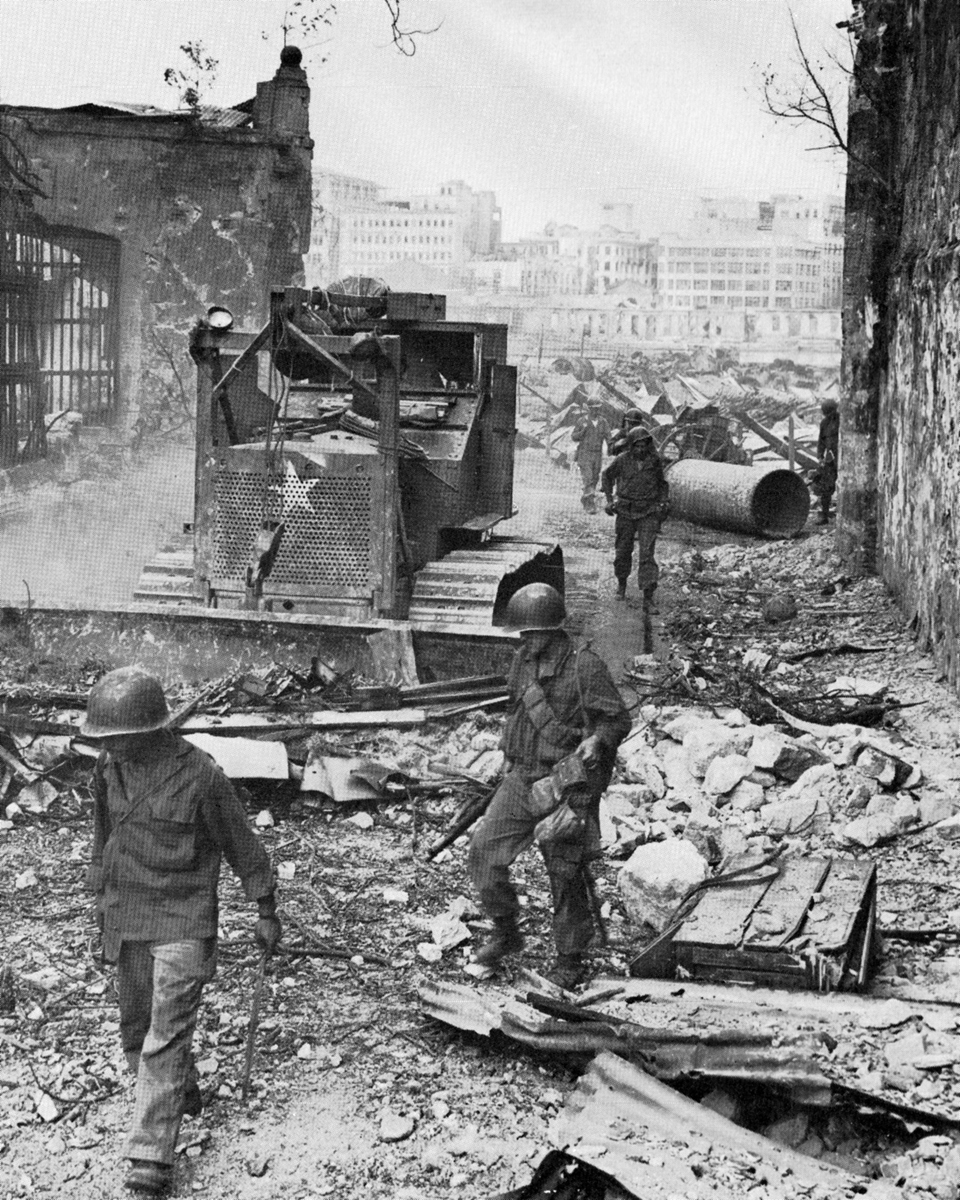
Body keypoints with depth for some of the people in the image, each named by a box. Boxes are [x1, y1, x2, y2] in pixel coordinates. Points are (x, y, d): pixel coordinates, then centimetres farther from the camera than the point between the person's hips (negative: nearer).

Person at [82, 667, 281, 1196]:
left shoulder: (199, 775, -18)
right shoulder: (109, 767, -1)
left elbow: (242, 843, -7)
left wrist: (266, 911, -1)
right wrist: (101, 895, 23)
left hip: (183, 921, -6)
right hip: (125, 916, 6)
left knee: (167, 1036, -11)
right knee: (135, 1027, 17)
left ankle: (151, 1155, -11)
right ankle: (182, 1095, 41)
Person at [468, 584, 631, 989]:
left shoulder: (585, 667, -13)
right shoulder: (523, 661, 9)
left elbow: (617, 719, -10)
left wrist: (596, 740, -29)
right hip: (520, 778, 6)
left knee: (567, 873, 1)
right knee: (484, 851, -1)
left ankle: (570, 959, 16)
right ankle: (505, 931, 19)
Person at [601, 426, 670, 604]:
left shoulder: (655, 461, -6)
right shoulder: (622, 460, -7)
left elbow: (662, 483, 12)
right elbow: (608, 476, 11)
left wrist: (662, 503, 4)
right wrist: (609, 500, 5)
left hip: (648, 513, -1)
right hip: (626, 512, 1)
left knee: (646, 553, -11)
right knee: (622, 551, 12)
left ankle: (648, 595, -13)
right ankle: (621, 583, 38)